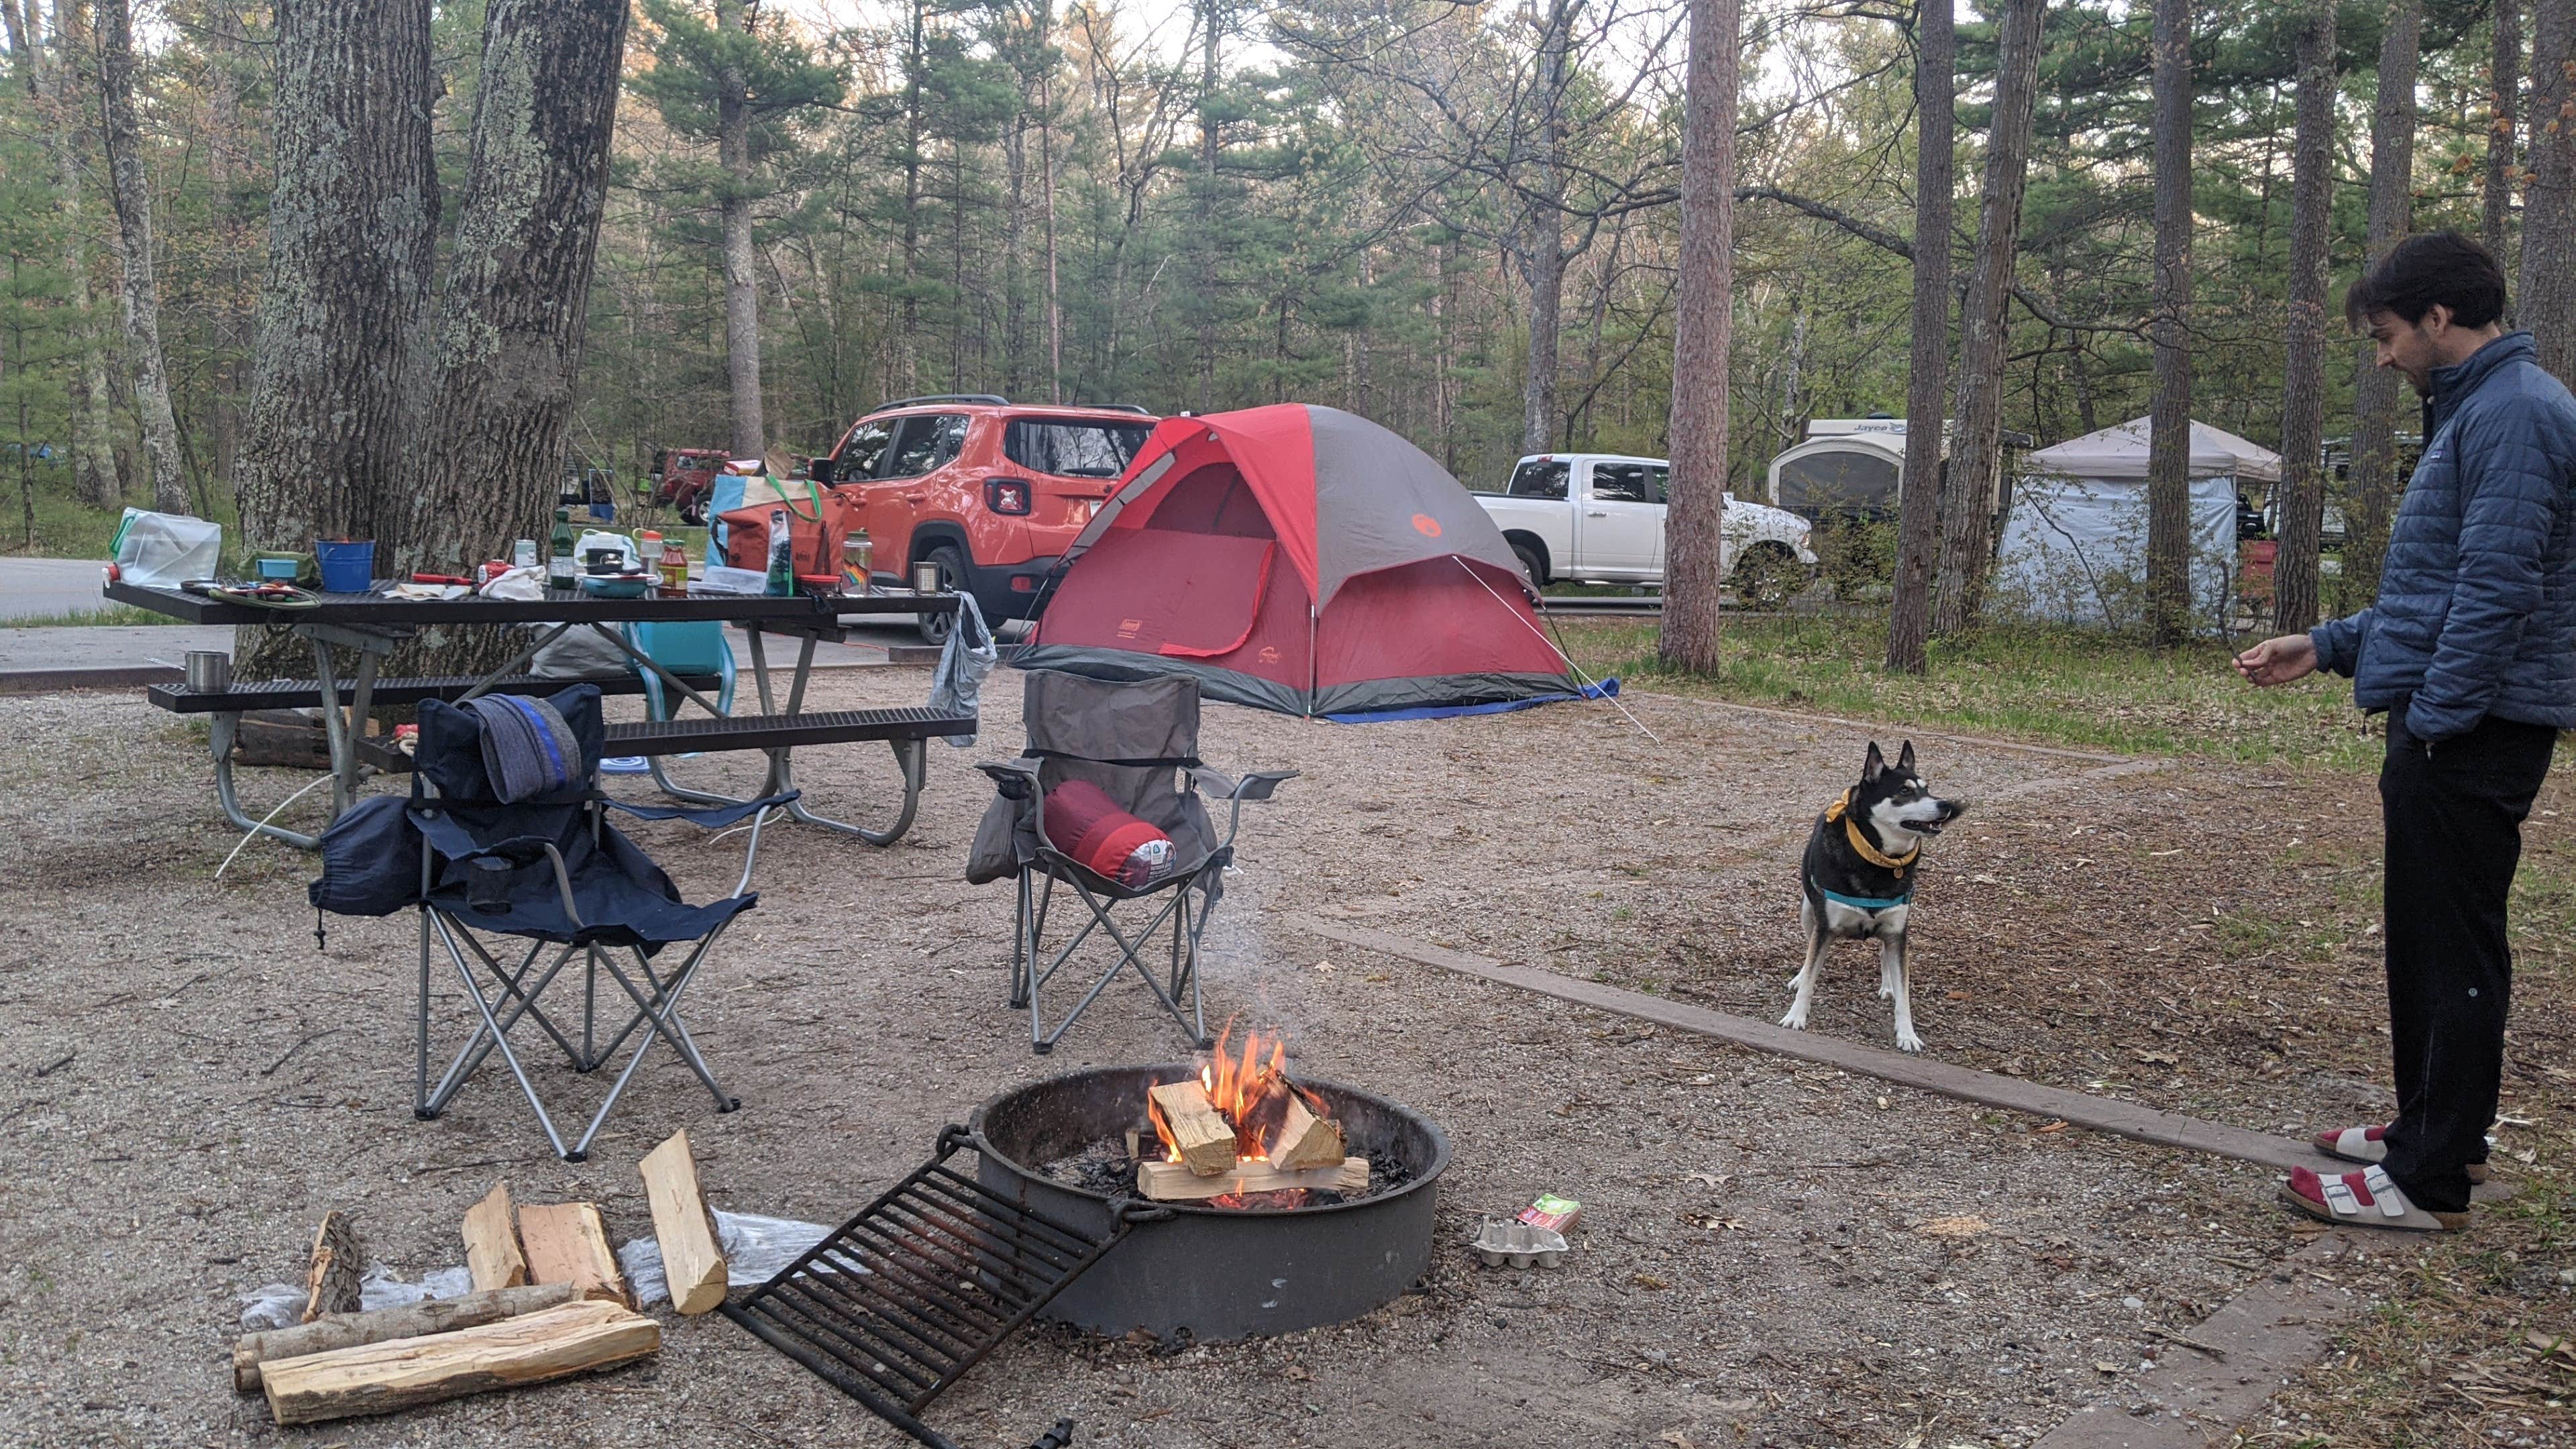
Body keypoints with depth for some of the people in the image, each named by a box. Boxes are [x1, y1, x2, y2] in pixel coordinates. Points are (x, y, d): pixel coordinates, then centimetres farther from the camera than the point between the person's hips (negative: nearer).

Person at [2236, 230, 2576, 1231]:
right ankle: (2436, 1130, 31)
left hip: (2469, 731, -10)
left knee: (2451, 948, -4)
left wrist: (2434, 719, -20)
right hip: (2452, 725, 10)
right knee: (2427, 938, 18)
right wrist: (2328, 647, 20)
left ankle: (2430, 1182, 4)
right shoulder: (2475, 409, 19)